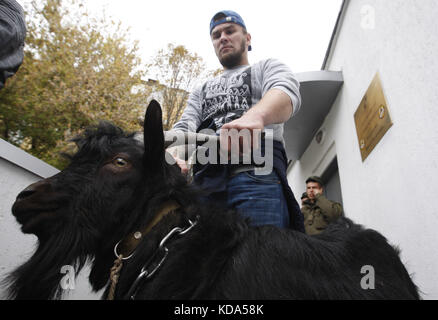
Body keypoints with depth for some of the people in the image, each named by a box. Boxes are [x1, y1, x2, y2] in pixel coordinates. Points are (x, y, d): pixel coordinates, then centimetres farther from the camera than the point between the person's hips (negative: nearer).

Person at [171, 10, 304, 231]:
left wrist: (255, 115, -29)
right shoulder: (201, 91, 34)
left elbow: (287, 89, -3)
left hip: (255, 174, -3)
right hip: (203, 182, 4)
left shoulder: (267, 68, 22)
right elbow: (184, 127, 17)